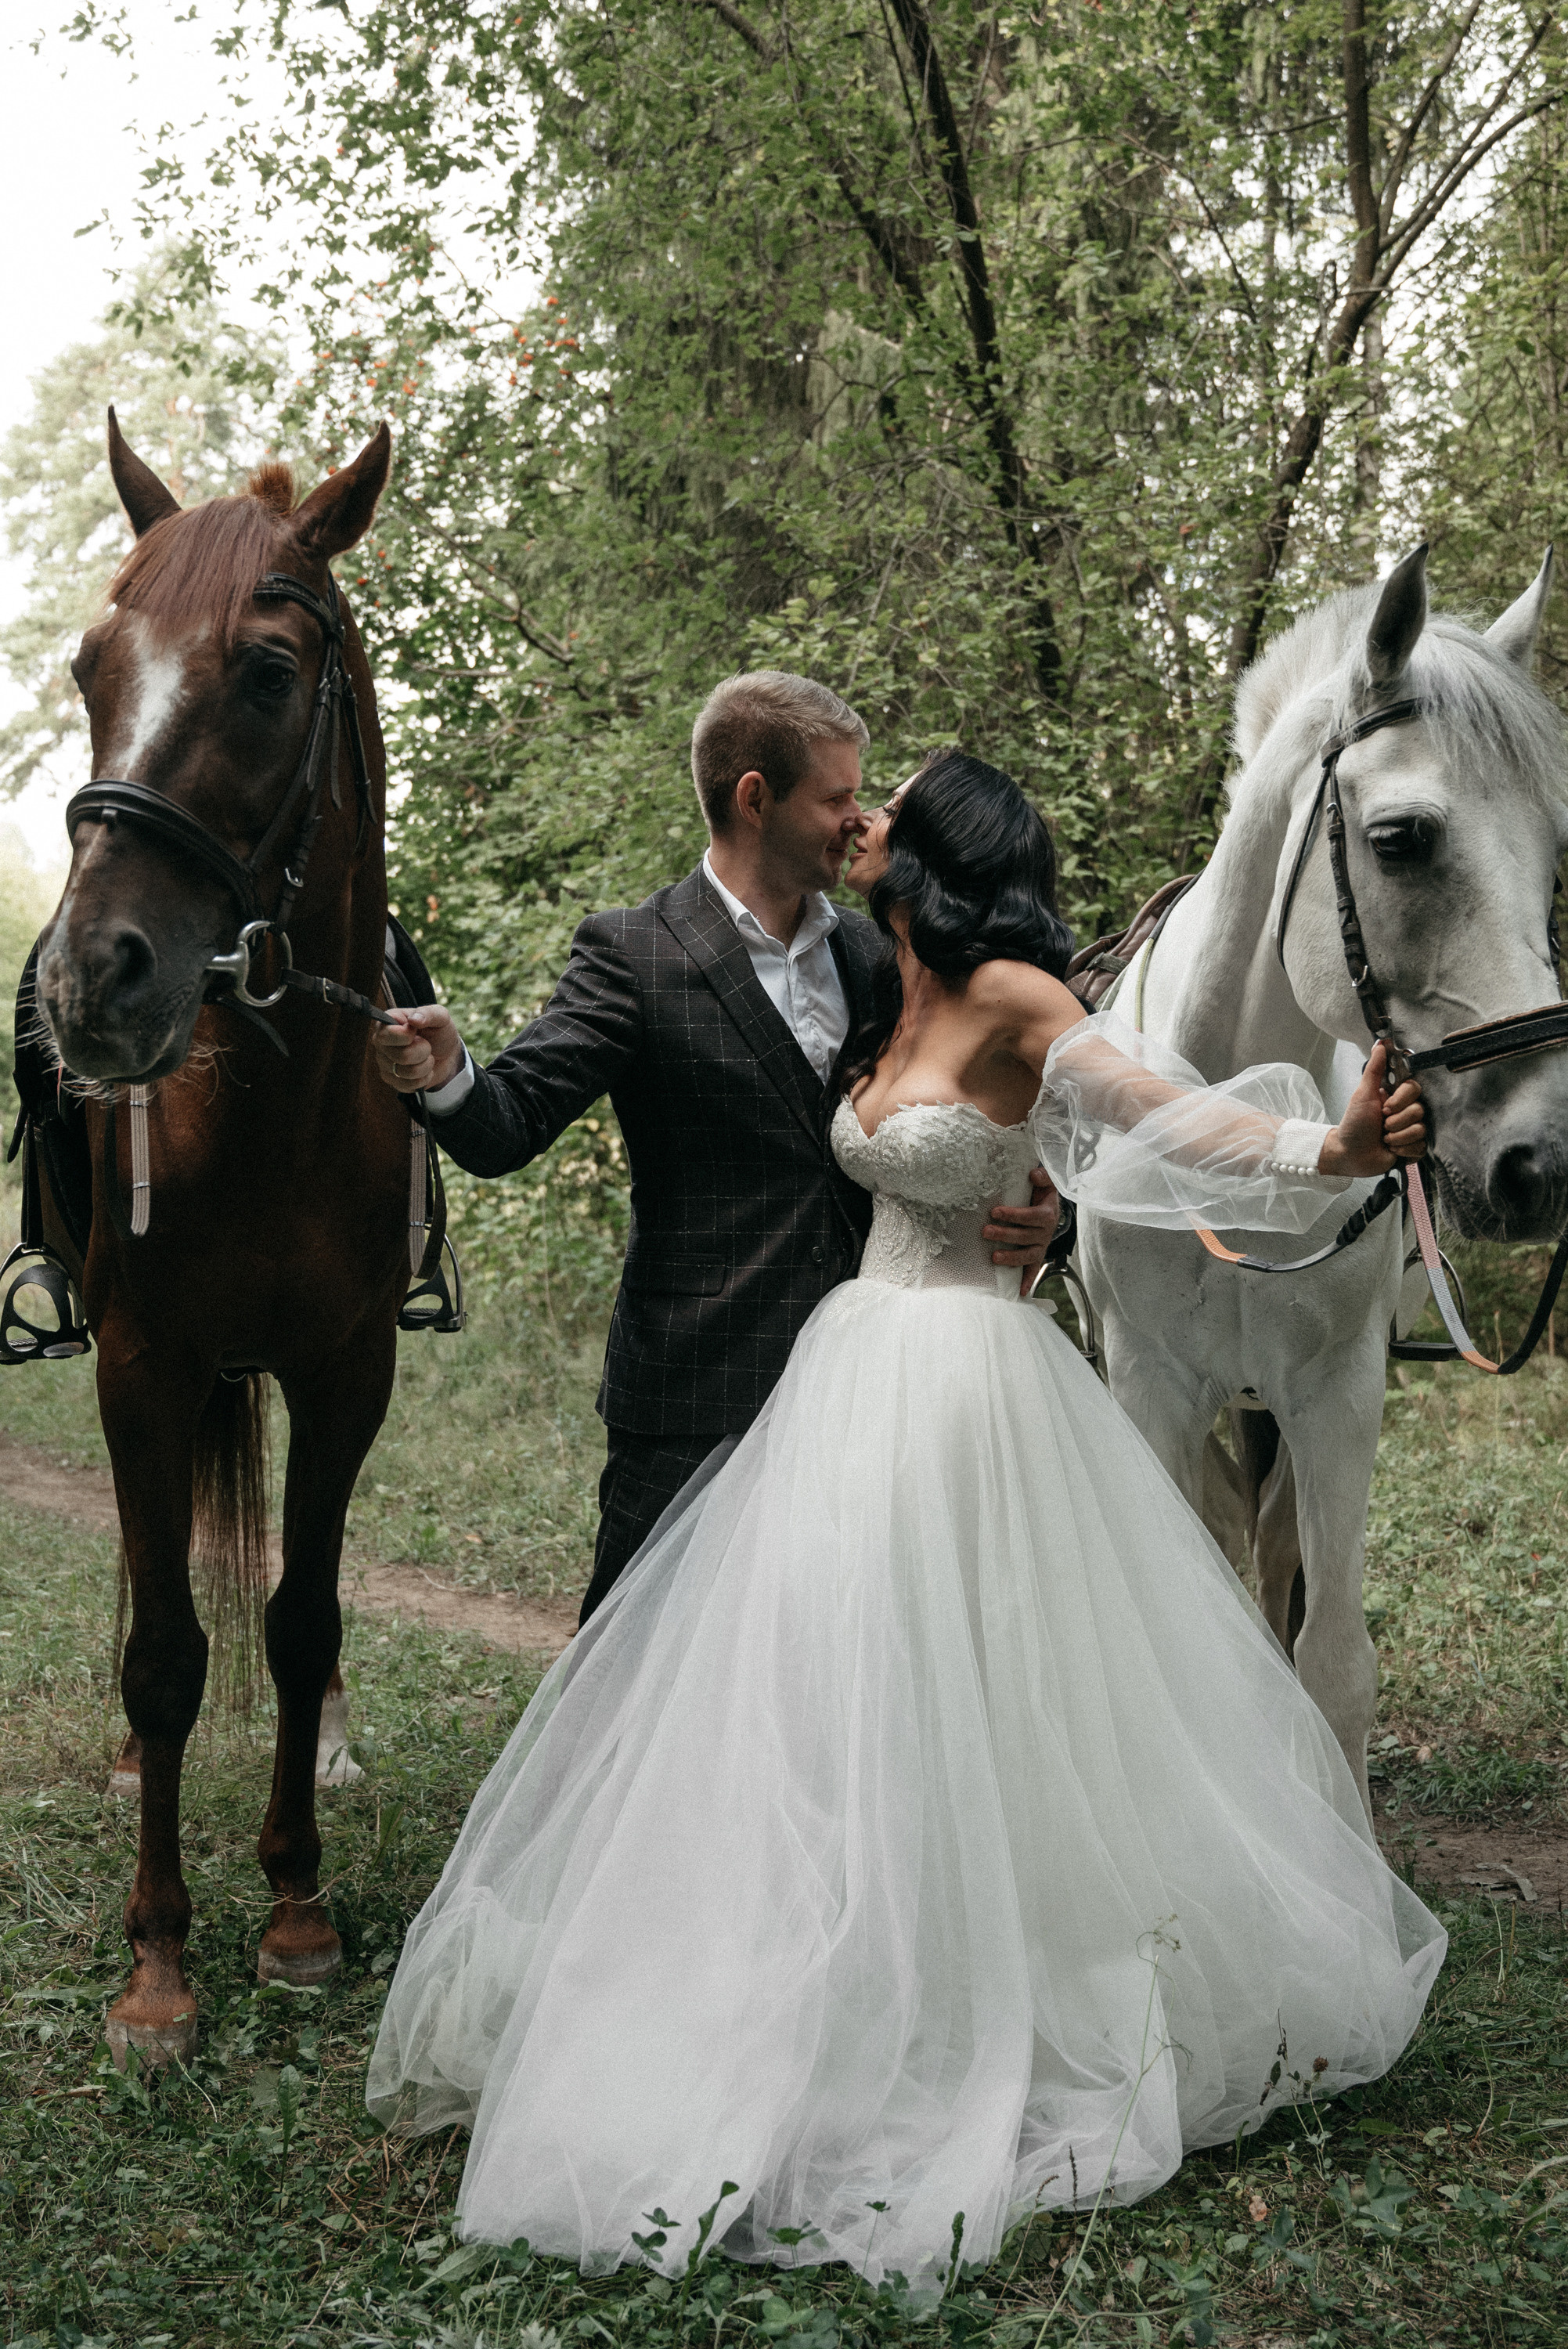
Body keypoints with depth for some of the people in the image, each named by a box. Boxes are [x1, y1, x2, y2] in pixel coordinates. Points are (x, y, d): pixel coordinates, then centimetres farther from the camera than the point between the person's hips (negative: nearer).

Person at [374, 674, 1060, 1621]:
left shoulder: (870, 951, 10)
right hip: (697, 1400, -5)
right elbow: (511, 1125, -13)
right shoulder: (633, 956, -7)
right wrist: (447, 1074, -37)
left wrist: (1031, 1212, -6)